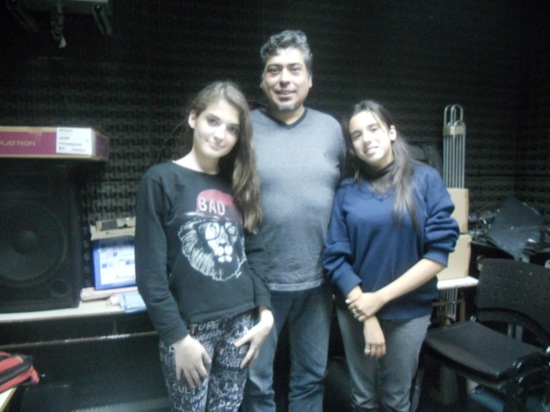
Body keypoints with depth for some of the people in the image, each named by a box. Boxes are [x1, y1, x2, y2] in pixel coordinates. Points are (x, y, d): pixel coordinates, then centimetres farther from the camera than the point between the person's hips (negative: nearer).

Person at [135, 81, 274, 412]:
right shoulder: (162, 180, -8)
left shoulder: (237, 184, 8)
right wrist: (177, 336, -12)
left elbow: (255, 252, 9)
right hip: (190, 327, -4)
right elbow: (150, 270, -11)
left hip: (239, 324, 5)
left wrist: (265, 312, 1)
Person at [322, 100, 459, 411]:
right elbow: (336, 258, -5)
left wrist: (381, 297, -15)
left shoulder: (426, 180, -6)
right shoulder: (347, 190, -2)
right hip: (356, 309, 1)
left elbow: (439, 252, -11)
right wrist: (367, 317, -12)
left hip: (409, 311, -1)